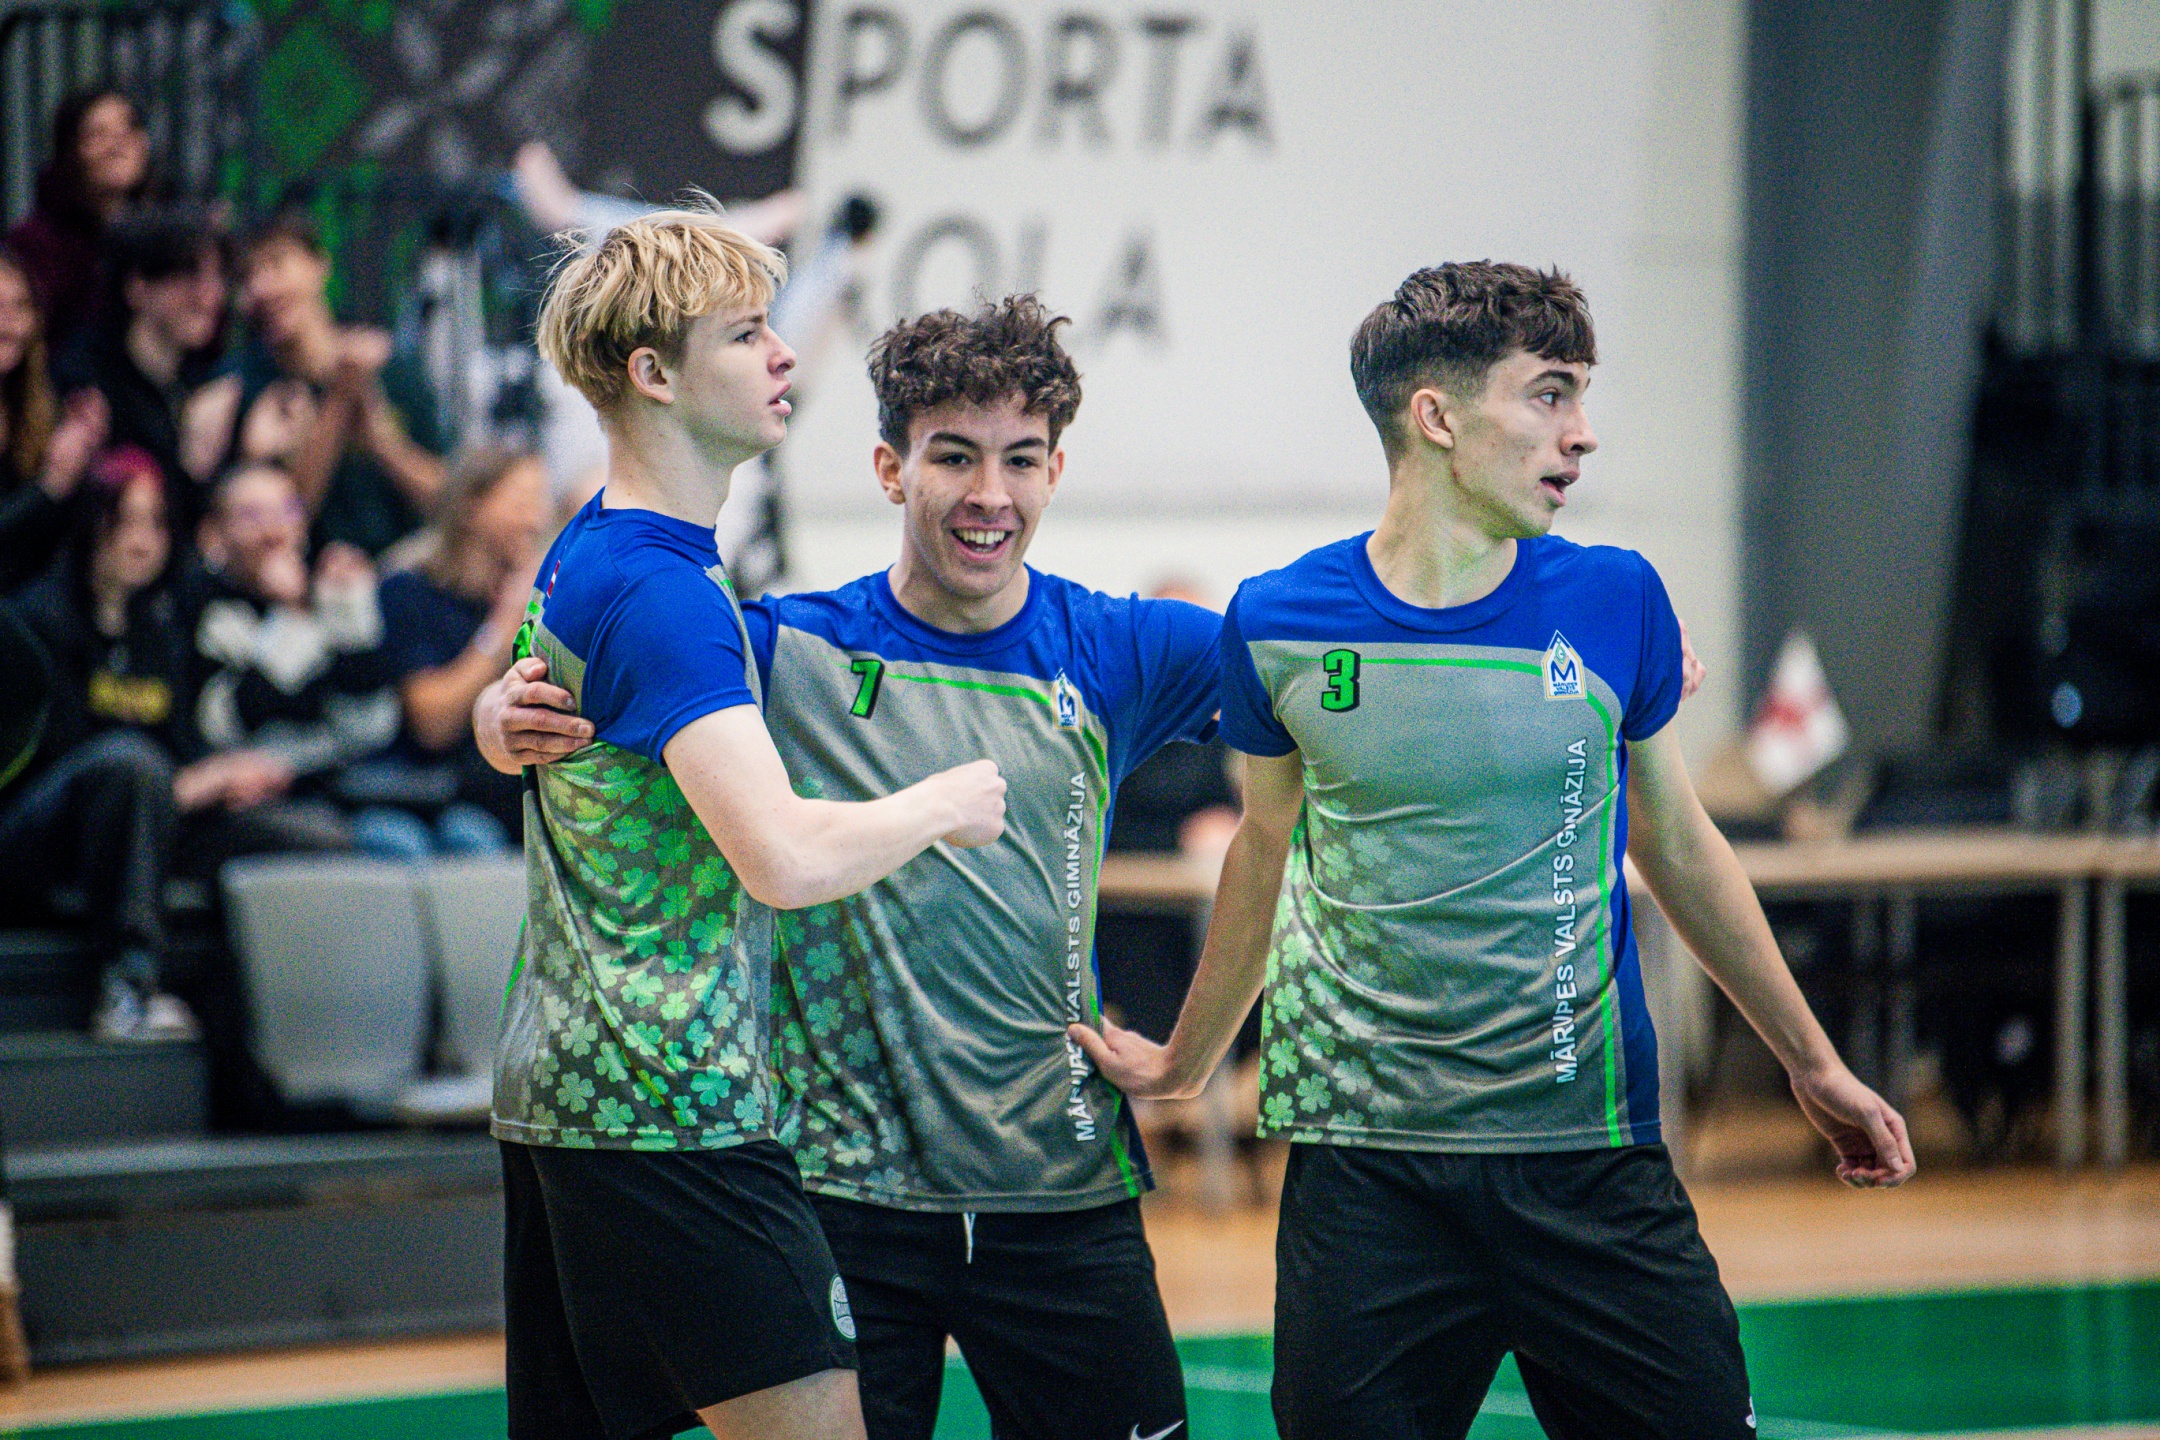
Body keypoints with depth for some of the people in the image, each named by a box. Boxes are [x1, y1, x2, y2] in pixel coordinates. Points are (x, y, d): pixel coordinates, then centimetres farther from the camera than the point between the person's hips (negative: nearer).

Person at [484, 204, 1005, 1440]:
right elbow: (786, 860, -26)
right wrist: (941, 806, -10)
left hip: (557, 1092, 10)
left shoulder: (581, 558, 14)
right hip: (675, 1108, -10)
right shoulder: (661, 591, -17)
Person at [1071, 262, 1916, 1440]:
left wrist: (1813, 1065, 20)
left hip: (1588, 1159, 1)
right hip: (1362, 1169, -1)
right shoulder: (1278, 625, -1)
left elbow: (1679, 848, 14)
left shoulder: (1614, 602, 1)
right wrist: (1185, 1062, 28)